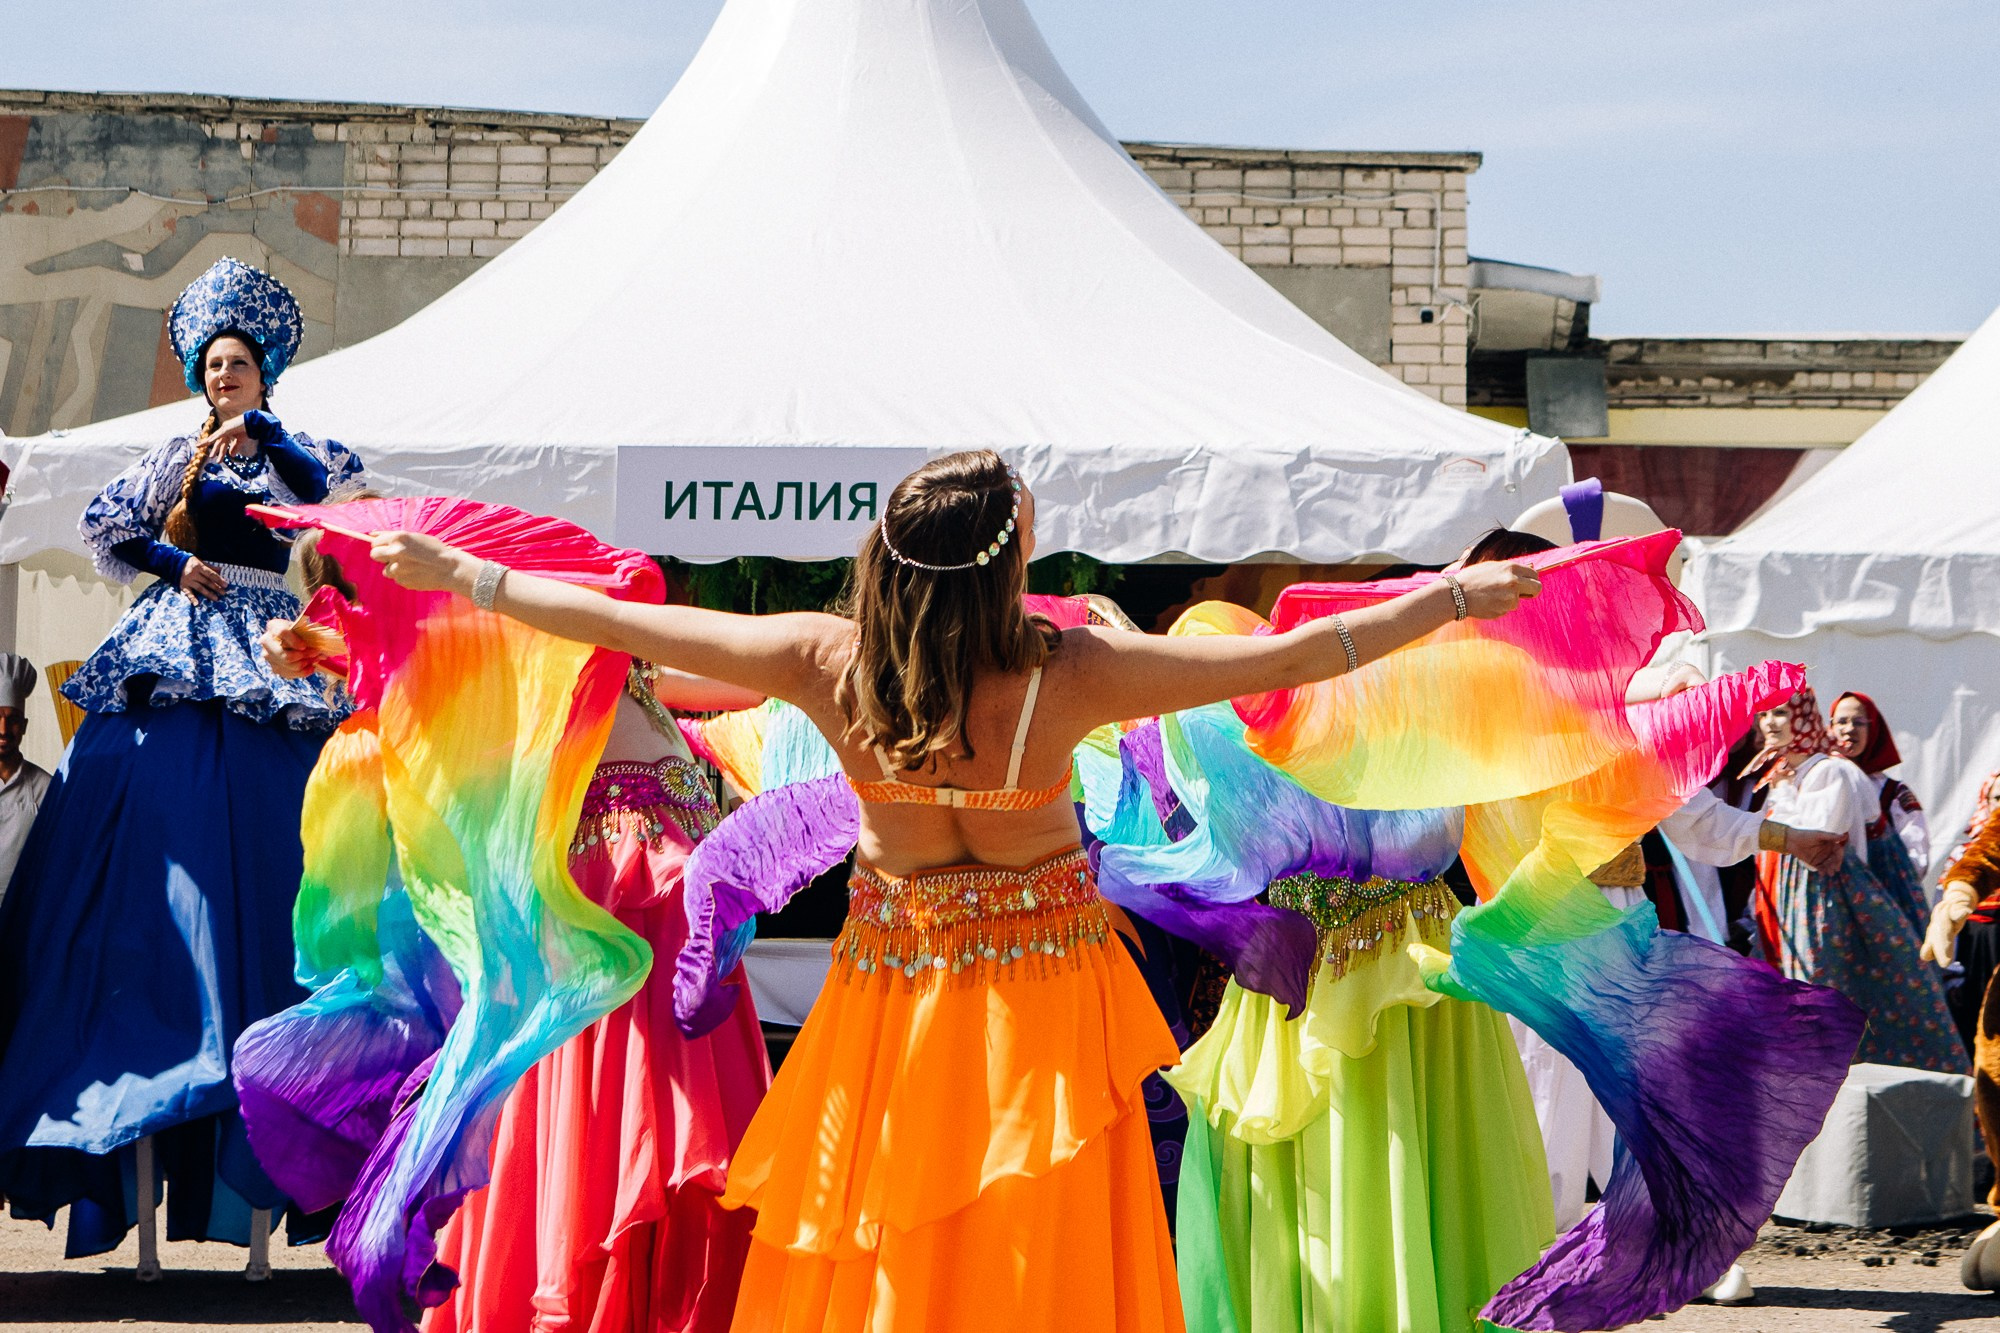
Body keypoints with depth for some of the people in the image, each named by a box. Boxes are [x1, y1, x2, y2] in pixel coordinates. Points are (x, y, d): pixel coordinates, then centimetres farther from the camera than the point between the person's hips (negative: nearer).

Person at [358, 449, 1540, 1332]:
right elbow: (1289, 658, -19)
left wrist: (458, 574, 7)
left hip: (893, 997, 2)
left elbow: (621, 622, -6)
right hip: (1041, 996, -2)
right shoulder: (1067, 676, -21)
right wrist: (1459, 595, -8)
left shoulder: (832, 664, -15)